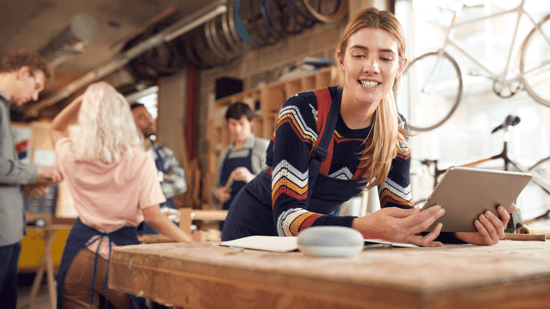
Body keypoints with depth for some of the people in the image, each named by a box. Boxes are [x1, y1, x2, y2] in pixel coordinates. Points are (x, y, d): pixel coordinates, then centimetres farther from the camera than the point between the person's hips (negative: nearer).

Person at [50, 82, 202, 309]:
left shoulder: (71, 155, -5)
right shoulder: (140, 162, -15)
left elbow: (55, 129, 20)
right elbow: (153, 217, -16)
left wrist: (82, 100, 11)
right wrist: (190, 240, -5)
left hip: (80, 249, 2)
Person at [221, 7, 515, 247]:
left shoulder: (396, 132, -7)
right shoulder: (302, 112, -23)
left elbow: (401, 212, -6)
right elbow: (286, 216, -30)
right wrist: (363, 227, -47)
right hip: (257, 229, -3)